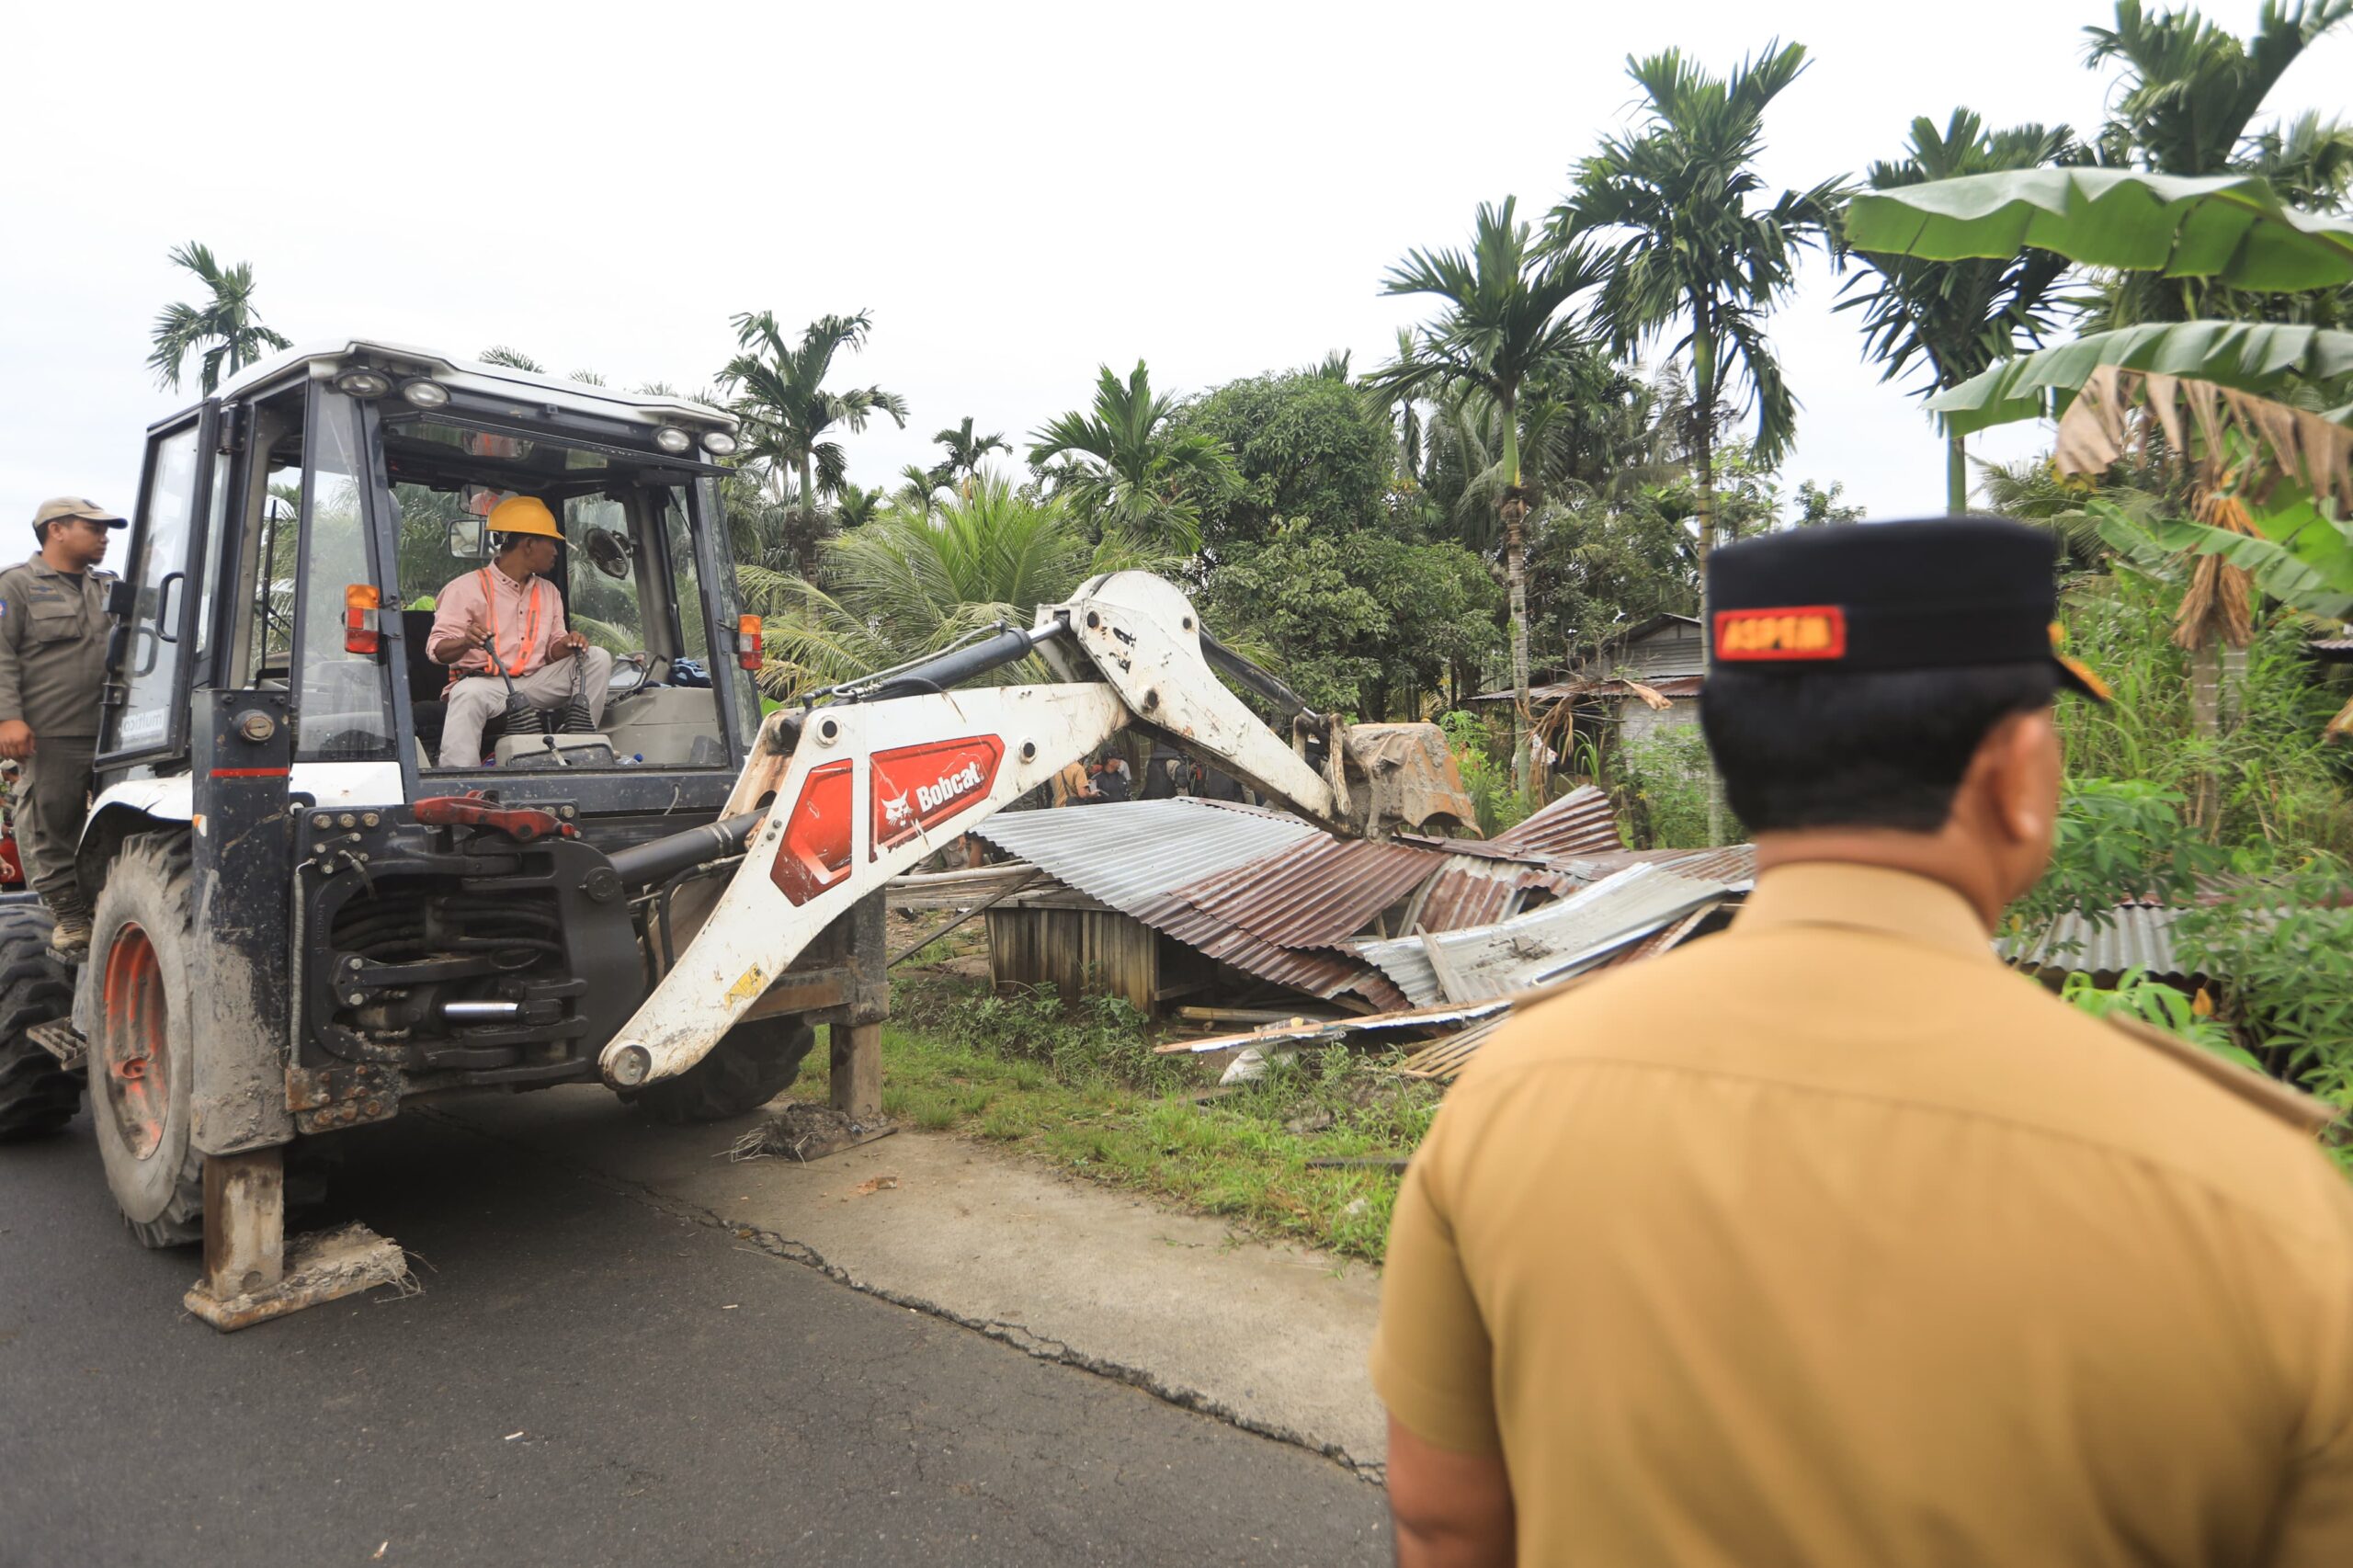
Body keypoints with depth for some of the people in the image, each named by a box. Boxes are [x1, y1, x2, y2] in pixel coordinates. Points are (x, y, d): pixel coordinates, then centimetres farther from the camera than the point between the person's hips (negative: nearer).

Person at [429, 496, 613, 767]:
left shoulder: (548, 592, 20)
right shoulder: (467, 587, -1)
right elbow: (437, 650, -8)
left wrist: (567, 644, -10)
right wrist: (466, 642, -32)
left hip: (535, 684, 5)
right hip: (485, 683, -5)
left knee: (598, 657, -10)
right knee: (467, 694, -40)